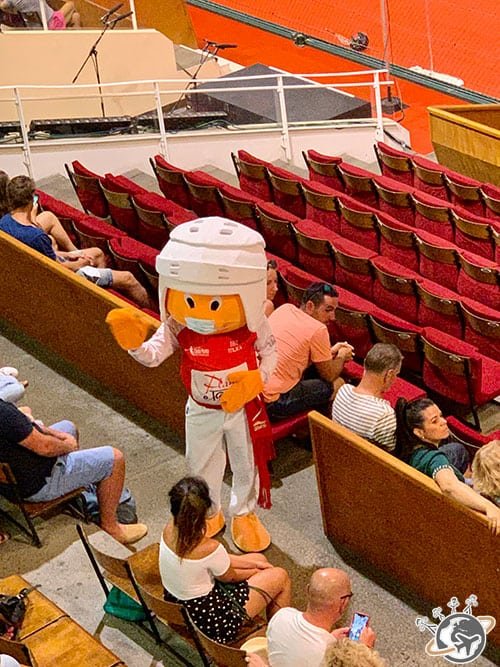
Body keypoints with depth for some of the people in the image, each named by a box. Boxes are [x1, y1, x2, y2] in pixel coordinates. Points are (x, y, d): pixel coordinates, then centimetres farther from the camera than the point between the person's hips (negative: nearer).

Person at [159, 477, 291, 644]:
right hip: (206, 620, -7)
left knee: (259, 560, 21)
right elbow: (229, 577, -12)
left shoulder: (170, 530, -14)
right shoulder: (209, 548, -35)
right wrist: (254, 571, 10)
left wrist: (252, 564, 6)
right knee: (280, 577, 7)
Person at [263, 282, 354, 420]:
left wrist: (330, 351, 20)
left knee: (315, 370, 23)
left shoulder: (285, 308, 6)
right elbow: (329, 375, -2)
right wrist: (342, 356, 17)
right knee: (338, 384, 8)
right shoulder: (317, 329, -15)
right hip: (275, 403, -8)